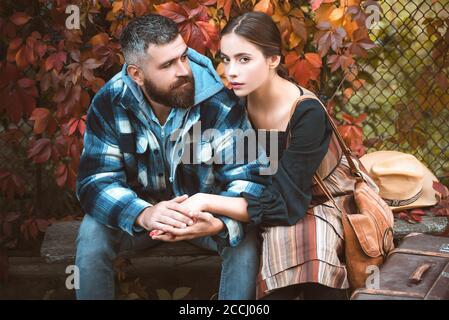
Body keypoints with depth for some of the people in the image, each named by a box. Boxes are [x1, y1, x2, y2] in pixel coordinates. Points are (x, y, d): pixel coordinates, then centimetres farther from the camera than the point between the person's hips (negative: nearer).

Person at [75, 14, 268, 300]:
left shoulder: (220, 102, -24)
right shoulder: (109, 104, -19)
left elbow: (248, 177, -25)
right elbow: (96, 181, -24)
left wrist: (220, 222, -49)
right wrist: (144, 215, -46)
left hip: (205, 210, -1)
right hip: (141, 209, 1)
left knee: (244, 241, -28)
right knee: (92, 233, -25)